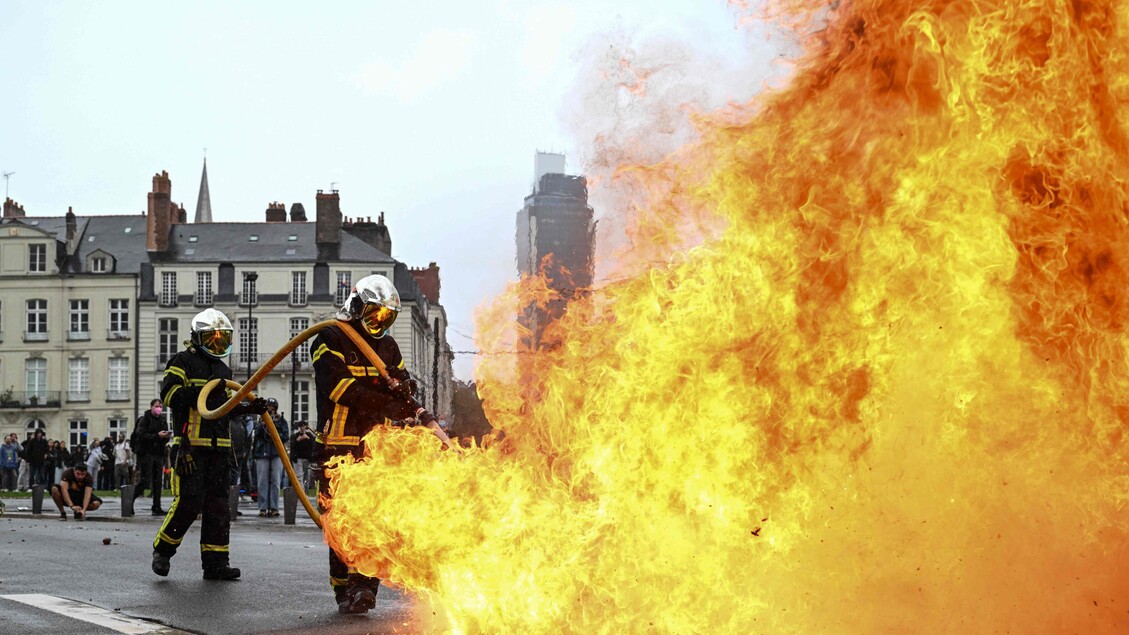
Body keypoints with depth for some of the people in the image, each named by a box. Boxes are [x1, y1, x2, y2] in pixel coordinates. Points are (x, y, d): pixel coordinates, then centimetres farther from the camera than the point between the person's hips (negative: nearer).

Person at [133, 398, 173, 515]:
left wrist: (167, 437, -5)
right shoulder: (145, 419, -4)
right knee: (144, 480, -11)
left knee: (158, 481, 4)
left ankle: (156, 508, 6)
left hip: (158, 453, 7)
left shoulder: (162, 420, 16)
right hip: (146, 453, -7)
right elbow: (141, 435, -16)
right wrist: (157, 435, -22)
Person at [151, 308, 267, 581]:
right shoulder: (183, 362, -1)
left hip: (219, 448, 7)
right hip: (190, 444, -7)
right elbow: (169, 393, -14)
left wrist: (250, 408, 10)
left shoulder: (223, 370, 23)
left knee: (218, 504, 4)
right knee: (189, 502, -11)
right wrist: (203, 391, -24)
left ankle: (215, 562, 6)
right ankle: (162, 549, 8)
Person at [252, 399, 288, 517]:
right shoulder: (261, 419, 15)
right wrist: (262, 425, -12)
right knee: (262, 482, -3)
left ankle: (274, 507, -5)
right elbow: (256, 434, 3)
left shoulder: (281, 420, 12)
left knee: (275, 481, -5)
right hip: (262, 453, 1)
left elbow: (286, 435, 4)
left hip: (277, 453, -1)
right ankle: (263, 508, -2)